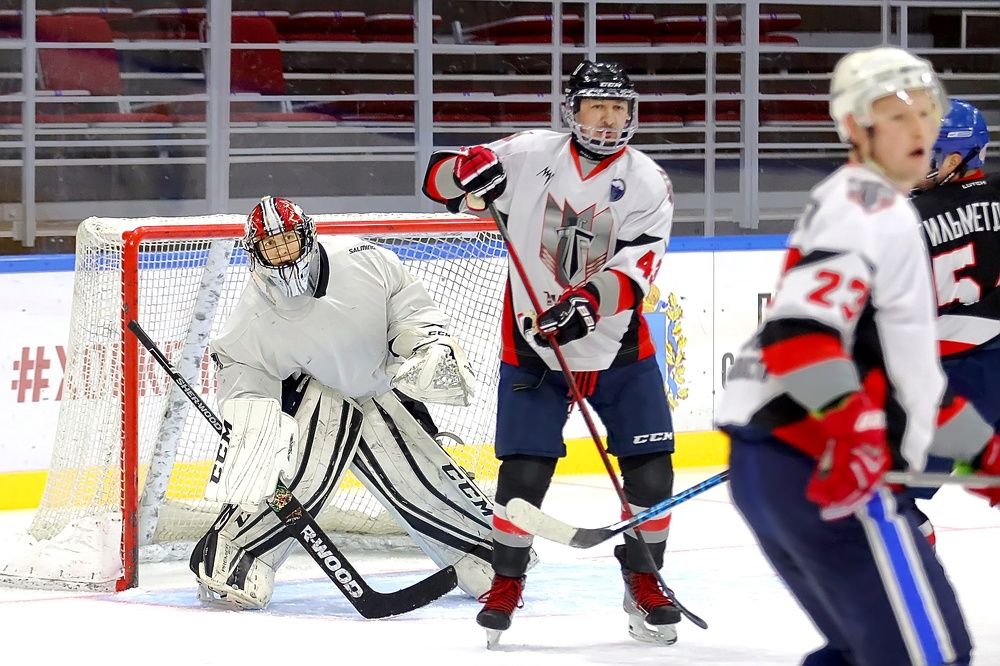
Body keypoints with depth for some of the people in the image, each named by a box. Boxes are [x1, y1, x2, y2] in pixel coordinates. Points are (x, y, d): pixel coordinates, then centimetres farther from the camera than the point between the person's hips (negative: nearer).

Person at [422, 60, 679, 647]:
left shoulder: (647, 182, -5)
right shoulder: (529, 155, -4)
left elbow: (635, 271, -16)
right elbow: (440, 179, 0)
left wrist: (588, 304, -34)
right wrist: (470, 173, -23)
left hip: (618, 344, 1)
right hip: (533, 342, -1)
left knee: (650, 465, -3)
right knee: (525, 469, -7)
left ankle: (644, 582, 15)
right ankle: (506, 581, 12)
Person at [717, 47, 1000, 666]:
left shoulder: (882, 214, 26)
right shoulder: (872, 208, -8)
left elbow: (902, 368, 31)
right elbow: (800, 326, -24)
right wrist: (856, 427, -34)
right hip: (819, 469, -11)